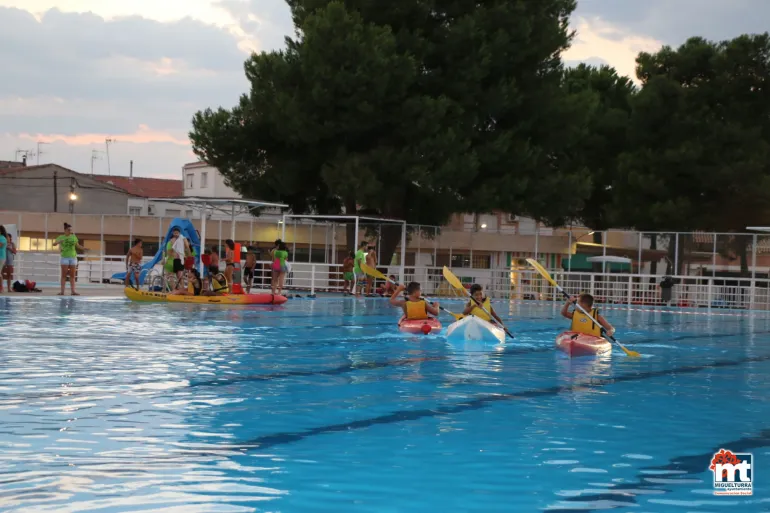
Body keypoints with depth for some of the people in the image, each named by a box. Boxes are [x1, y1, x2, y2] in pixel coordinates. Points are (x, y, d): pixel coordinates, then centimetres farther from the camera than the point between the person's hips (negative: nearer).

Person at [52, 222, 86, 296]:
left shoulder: (74, 237, 7)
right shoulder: (61, 237, 0)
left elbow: (78, 246, 14)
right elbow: (53, 244, -8)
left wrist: (84, 248, -2)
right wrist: (58, 242, -29)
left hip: (73, 257, 3)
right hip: (65, 257, -2)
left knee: (72, 275, 2)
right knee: (64, 275, -4)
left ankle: (73, 291, 1)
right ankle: (62, 291, -4)